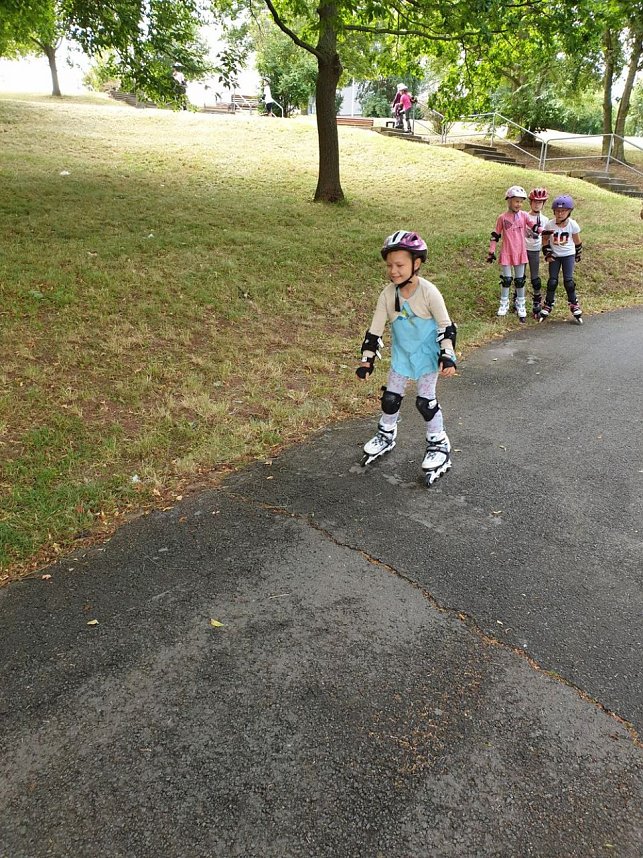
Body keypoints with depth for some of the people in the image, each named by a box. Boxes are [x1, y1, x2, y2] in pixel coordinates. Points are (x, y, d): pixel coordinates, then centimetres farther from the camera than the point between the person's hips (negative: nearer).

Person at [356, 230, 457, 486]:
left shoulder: (428, 292, -23)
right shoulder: (388, 294, -13)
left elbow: (446, 326, -15)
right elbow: (375, 329, -5)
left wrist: (447, 357, -21)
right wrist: (367, 360, -5)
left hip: (427, 353, -4)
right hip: (401, 354, 4)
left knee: (425, 401, -4)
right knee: (390, 397, 10)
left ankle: (439, 444, 15)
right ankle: (386, 435, 34)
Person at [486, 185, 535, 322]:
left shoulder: (524, 216, -1)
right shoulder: (502, 218, -5)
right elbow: (495, 235, 0)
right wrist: (491, 252, -1)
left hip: (521, 253, 2)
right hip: (506, 253, -2)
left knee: (520, 280, 10)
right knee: (506, 280, 5)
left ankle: (520, 305, 22)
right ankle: (504, 304, 21)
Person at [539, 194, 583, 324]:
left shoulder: (573, 225, -13)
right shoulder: (549, 224, -14)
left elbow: (577, 241, 1)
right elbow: (545, 239, 0)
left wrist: (578, 255, 9)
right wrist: (547, 254, -4)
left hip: (568, 255, -1)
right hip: (554, 255, 1)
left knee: (568, 281, -6)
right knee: (552, 281, 1)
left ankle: (574, 306, 6)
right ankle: (547, 306, 15)